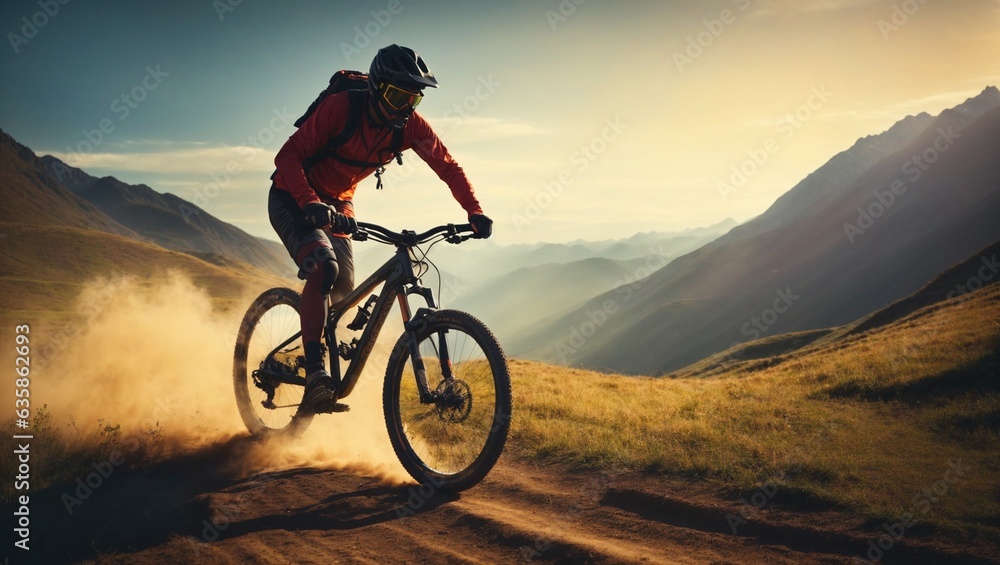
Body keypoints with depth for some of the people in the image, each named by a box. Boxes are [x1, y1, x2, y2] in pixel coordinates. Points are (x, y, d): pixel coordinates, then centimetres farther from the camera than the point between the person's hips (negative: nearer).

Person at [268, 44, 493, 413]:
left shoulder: (410, 126, -14)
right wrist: (310, 203, -46)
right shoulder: (339, 107, -28)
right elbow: (288, 155, -30)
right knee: (323, 268, -31)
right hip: (293, 200, -6)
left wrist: (475, 213, -19)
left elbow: (448, 167, -6)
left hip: (337, 204, 6)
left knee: (344, 293, 0)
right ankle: (315, 376, -32)